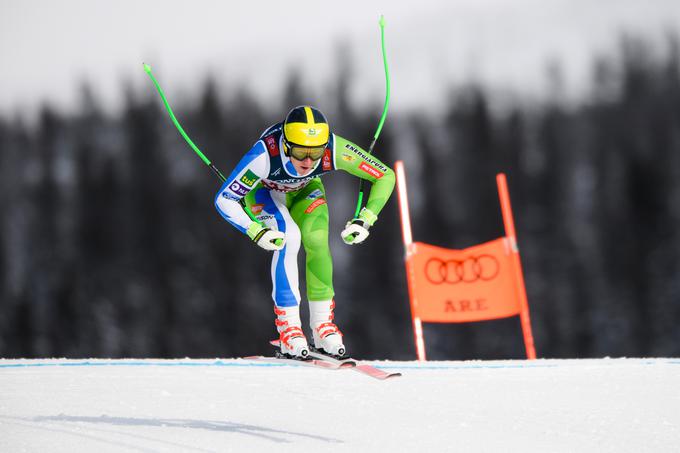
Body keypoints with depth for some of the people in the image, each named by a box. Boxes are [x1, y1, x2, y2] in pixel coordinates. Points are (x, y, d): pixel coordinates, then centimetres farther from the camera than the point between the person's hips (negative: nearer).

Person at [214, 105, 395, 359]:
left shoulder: (335, 150, -37)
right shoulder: (265, 155, -43)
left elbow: (386, 176, -24)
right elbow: (224, 200, -33)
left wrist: (365, 221, -32)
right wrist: (256, 232, -45)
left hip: (305, 190, 2)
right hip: (264, 190, -2)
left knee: (317, 241, -22)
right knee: (289, 237, -27)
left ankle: (322, 324, -7)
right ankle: (288, 324, -19)